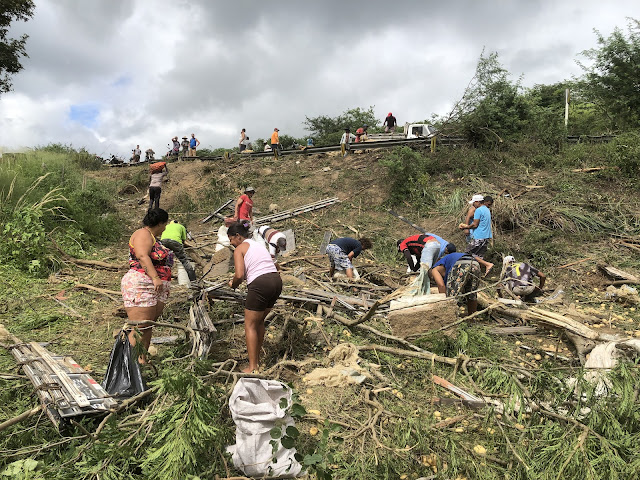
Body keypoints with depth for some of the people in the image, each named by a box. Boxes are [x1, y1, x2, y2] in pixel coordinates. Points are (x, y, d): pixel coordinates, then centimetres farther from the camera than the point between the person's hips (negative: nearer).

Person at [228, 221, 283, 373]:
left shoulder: (240, 249, 0)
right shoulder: (258, 244, 24)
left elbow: (239, 275, -12)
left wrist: (233, 284, 9)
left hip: (260, 284, -8)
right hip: (276, 281, 8)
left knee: (250, 325, 5)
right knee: (259, 321, 23)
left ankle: (253, 367, 6)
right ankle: (257, 358, 33)